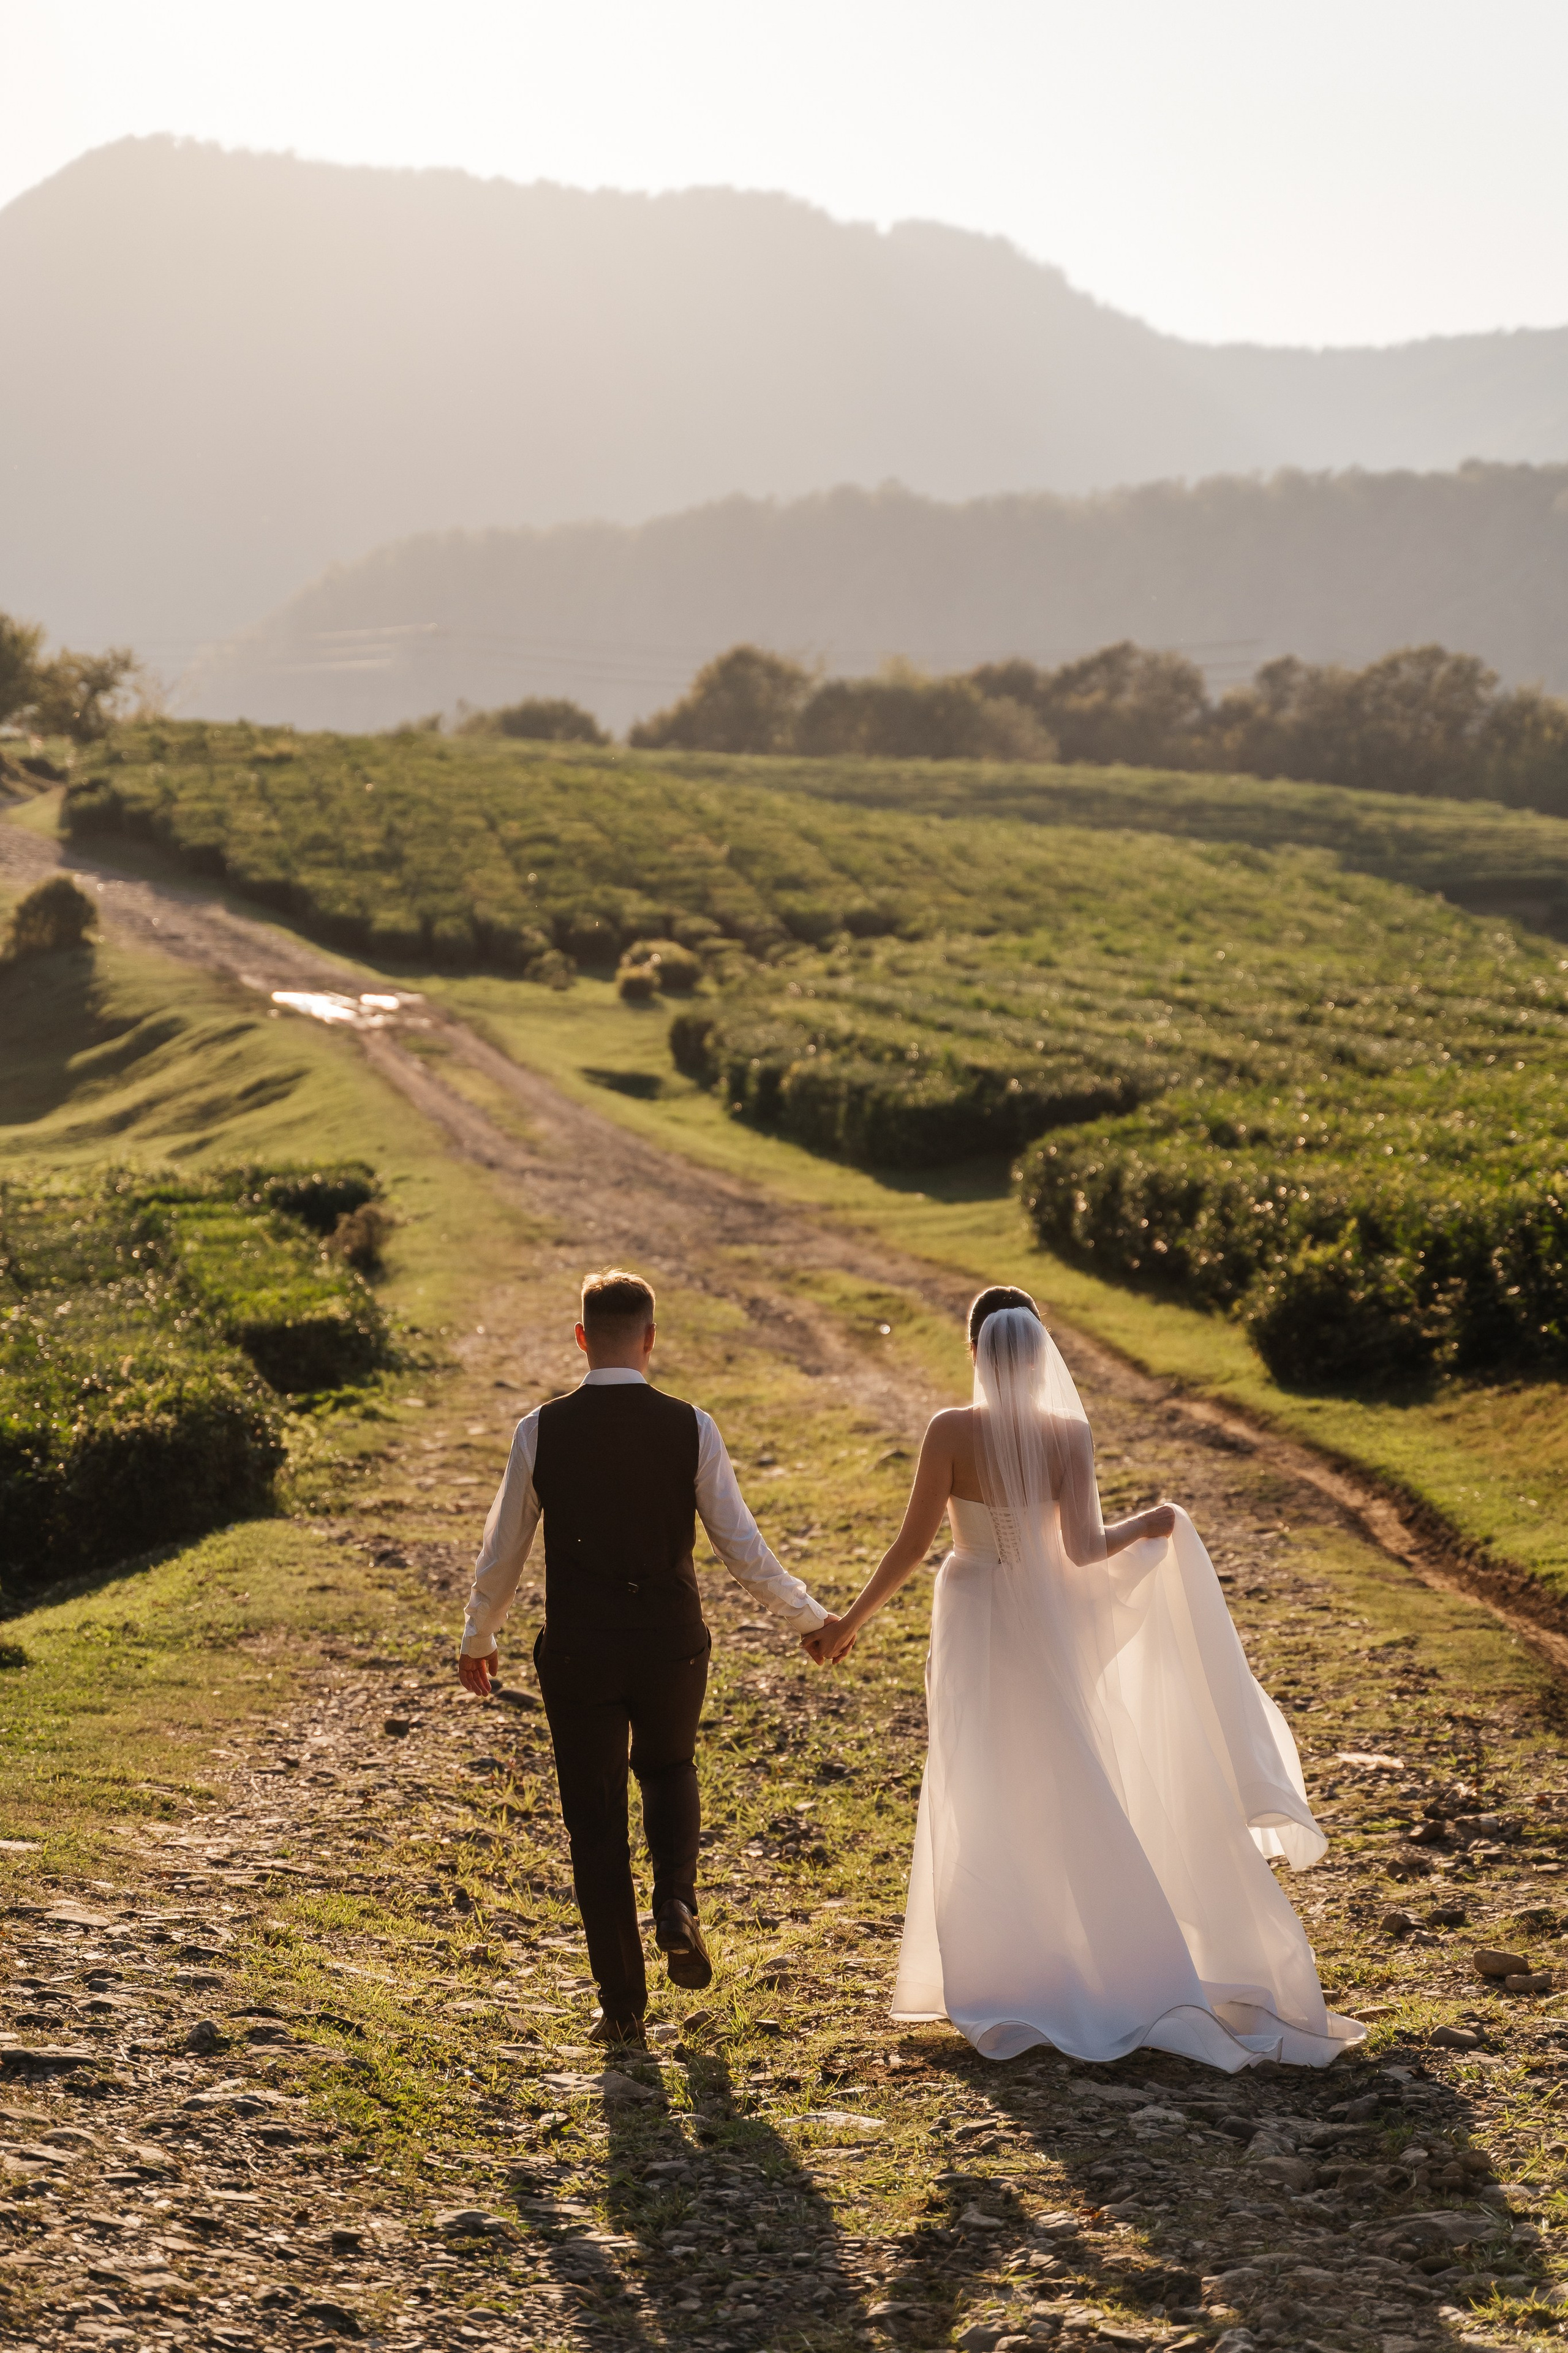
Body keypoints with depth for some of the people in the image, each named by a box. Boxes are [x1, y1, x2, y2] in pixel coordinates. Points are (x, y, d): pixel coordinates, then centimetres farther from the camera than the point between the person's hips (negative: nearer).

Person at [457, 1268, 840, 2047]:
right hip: (672, 1646, 1)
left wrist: (478, 1640, 19)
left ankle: (622, 2003, 14)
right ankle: (677, 1909, 6)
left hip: (578, 1653, -1)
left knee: (595, 1819, 12)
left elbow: (500, 1555, 2)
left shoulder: (540, 1432, -7)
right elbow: (741, 1548, -4)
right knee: (668, 1771, 29)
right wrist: (809, 1618, 11)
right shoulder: (690, 1428, -8)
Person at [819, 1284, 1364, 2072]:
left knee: (983, 1806, 10)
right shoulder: (1070, 1432, -11)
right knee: (1068, 1797, 15)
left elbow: (911, 1544, -15)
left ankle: (999, 1980, 14)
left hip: (974, 1627, -2)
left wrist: (851, 1620, -4)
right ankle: (1108, 1969, 20)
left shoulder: (952, 1431, -16)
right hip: (1047, 1629, 2)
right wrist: (1148, 1525, 4)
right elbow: (1083, 1548, -16)